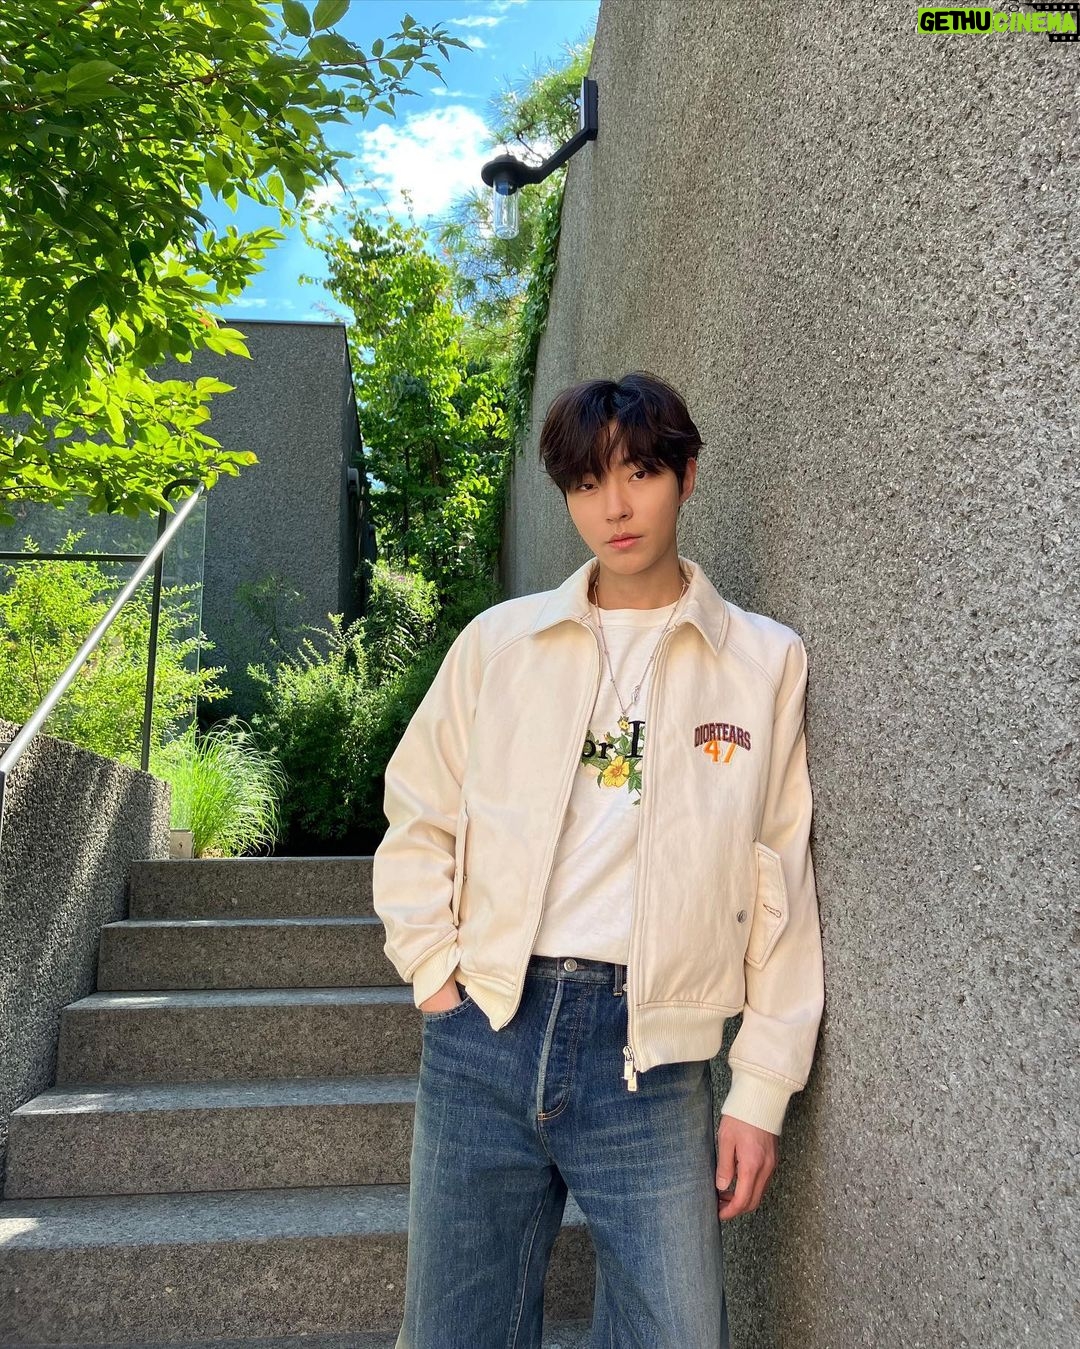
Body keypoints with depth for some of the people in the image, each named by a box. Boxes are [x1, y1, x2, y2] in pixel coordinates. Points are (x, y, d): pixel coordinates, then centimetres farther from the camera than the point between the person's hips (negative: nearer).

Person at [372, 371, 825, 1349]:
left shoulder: (766, 660, 2)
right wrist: (437, 974, 2)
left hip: (650, 1062, -1)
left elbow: (782, 888, 1)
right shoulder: (499, 641, 5)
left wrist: (762, 1091, 0)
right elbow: (417, 821, 12)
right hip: (482, 1037, 2)